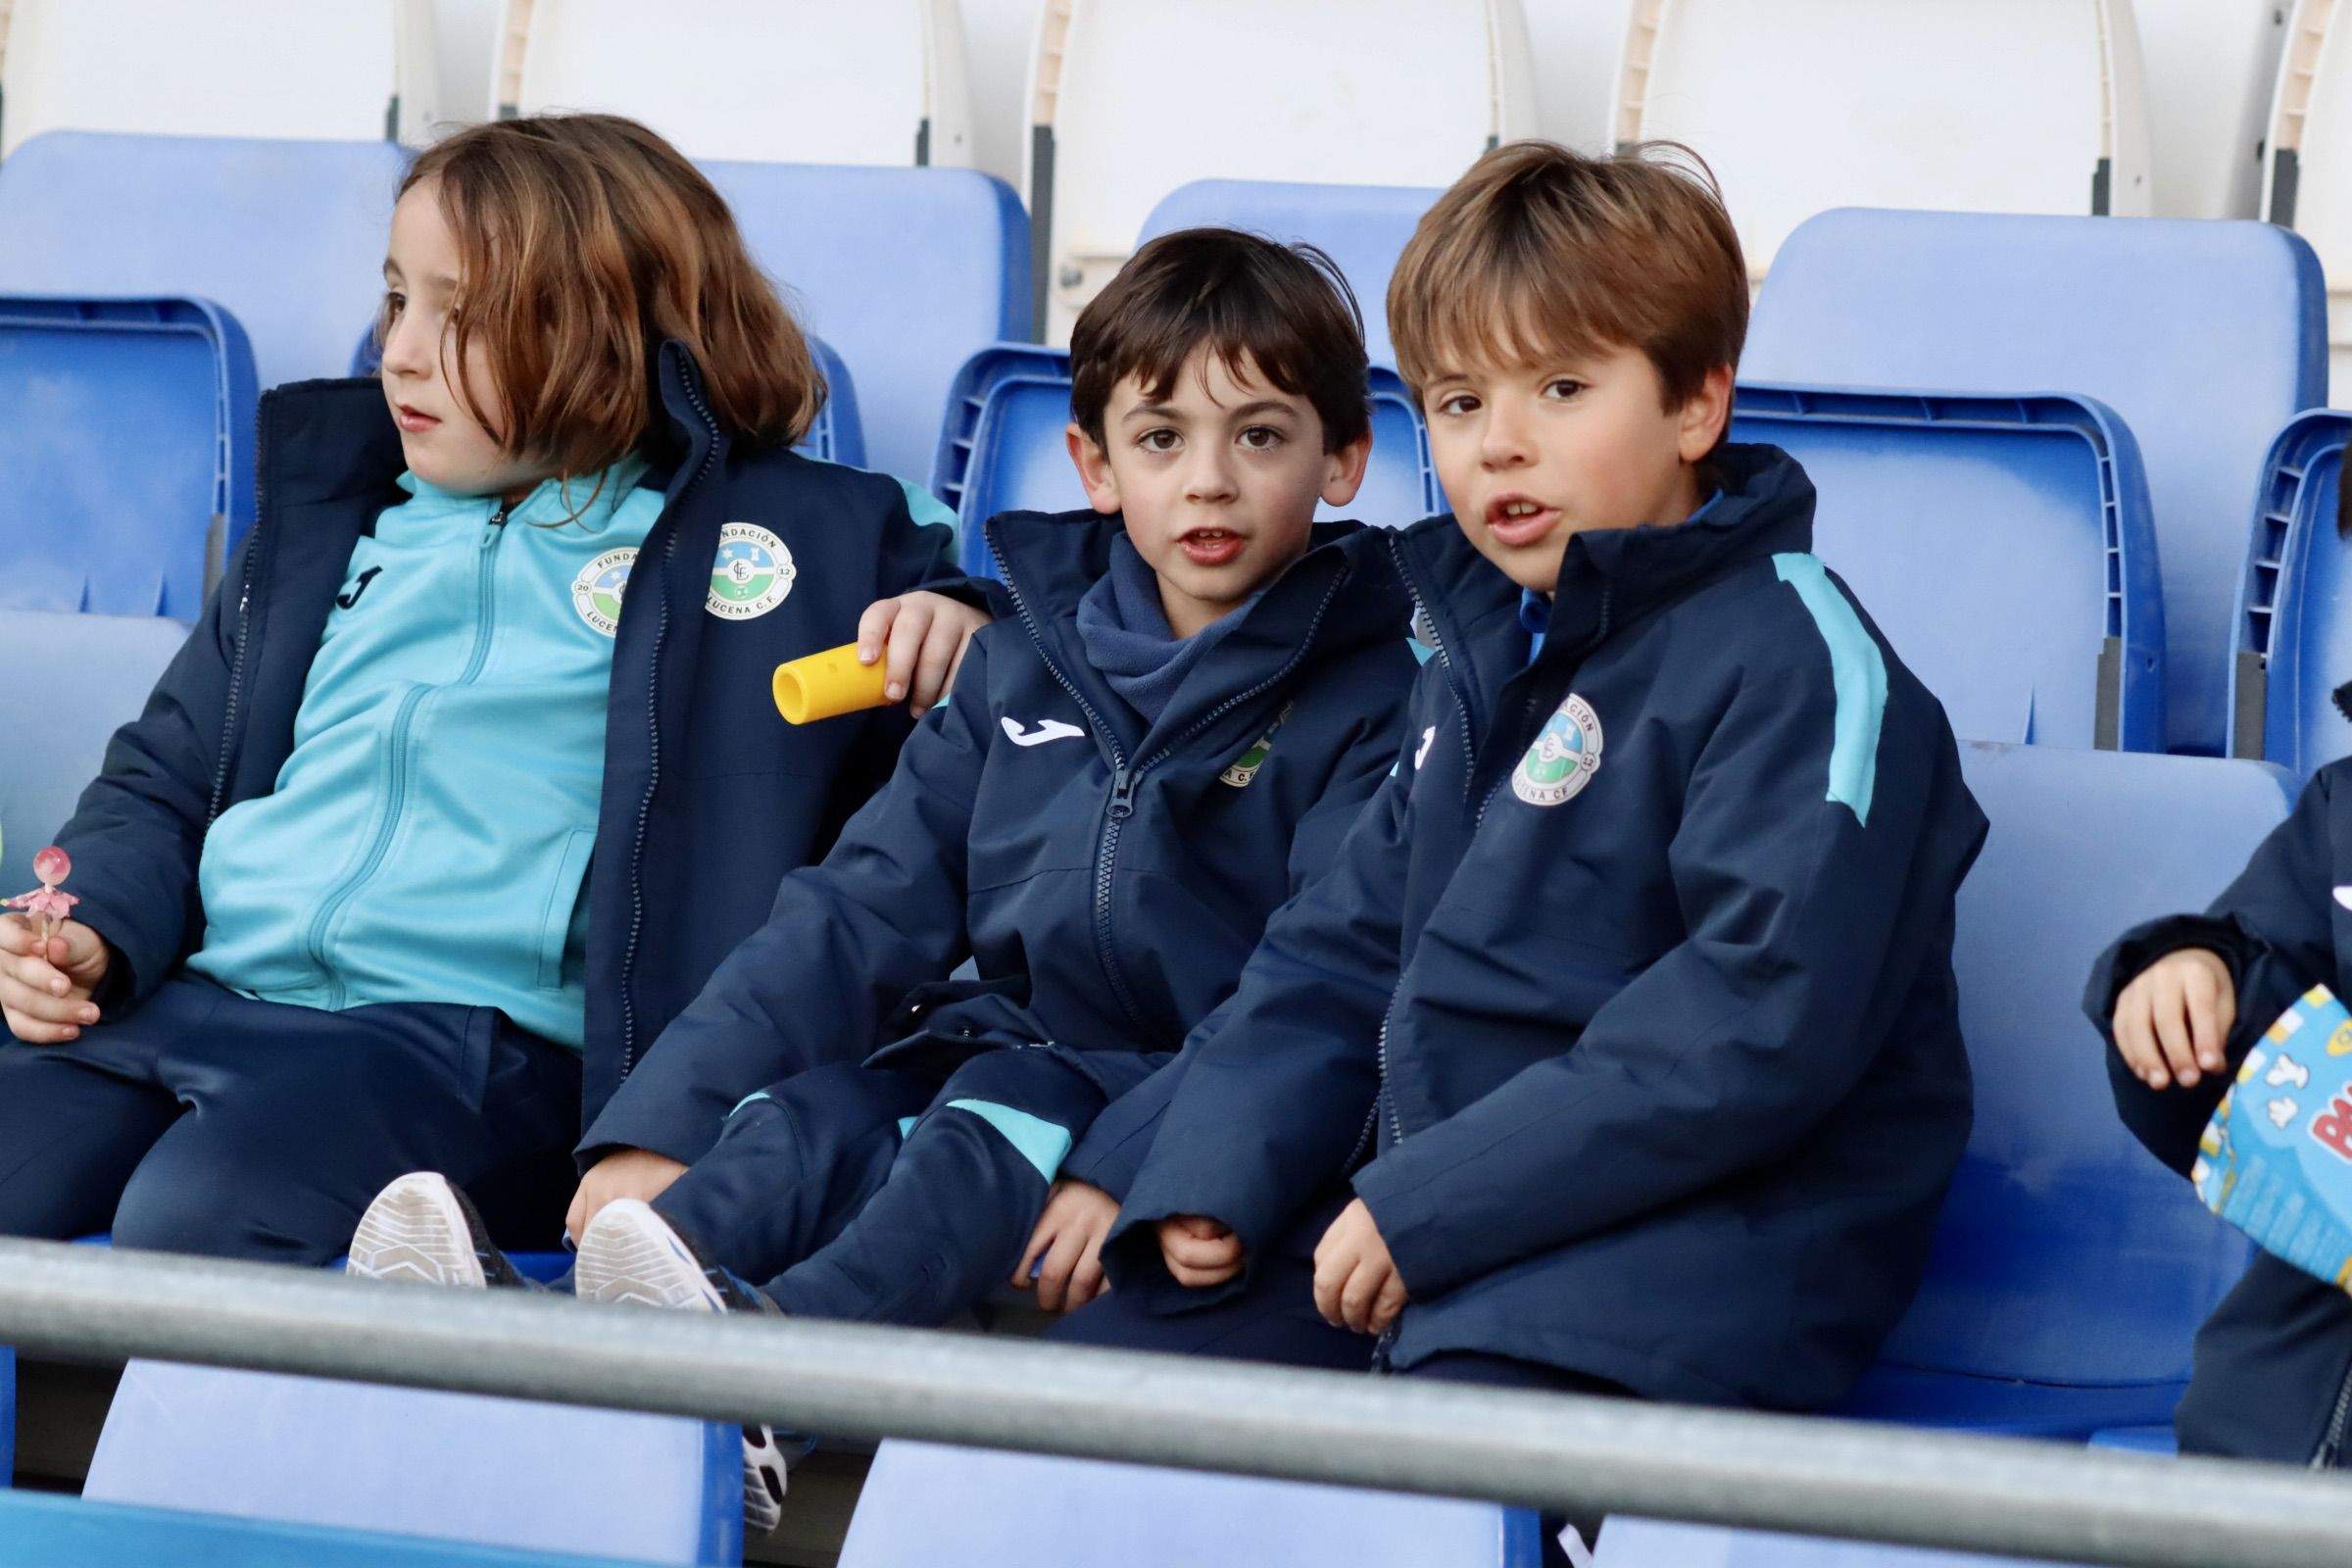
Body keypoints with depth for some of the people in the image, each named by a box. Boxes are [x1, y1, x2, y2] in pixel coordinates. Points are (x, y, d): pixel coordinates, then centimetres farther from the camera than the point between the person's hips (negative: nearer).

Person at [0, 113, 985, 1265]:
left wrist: (947, 618, -11)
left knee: (190, 1217, -33)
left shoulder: (776, 528, 10)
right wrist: (94, 933, 5)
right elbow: (164, 780, 26)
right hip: (198, 993, 5)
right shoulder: (335, 515, 23)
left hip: (476, 1029, -5)